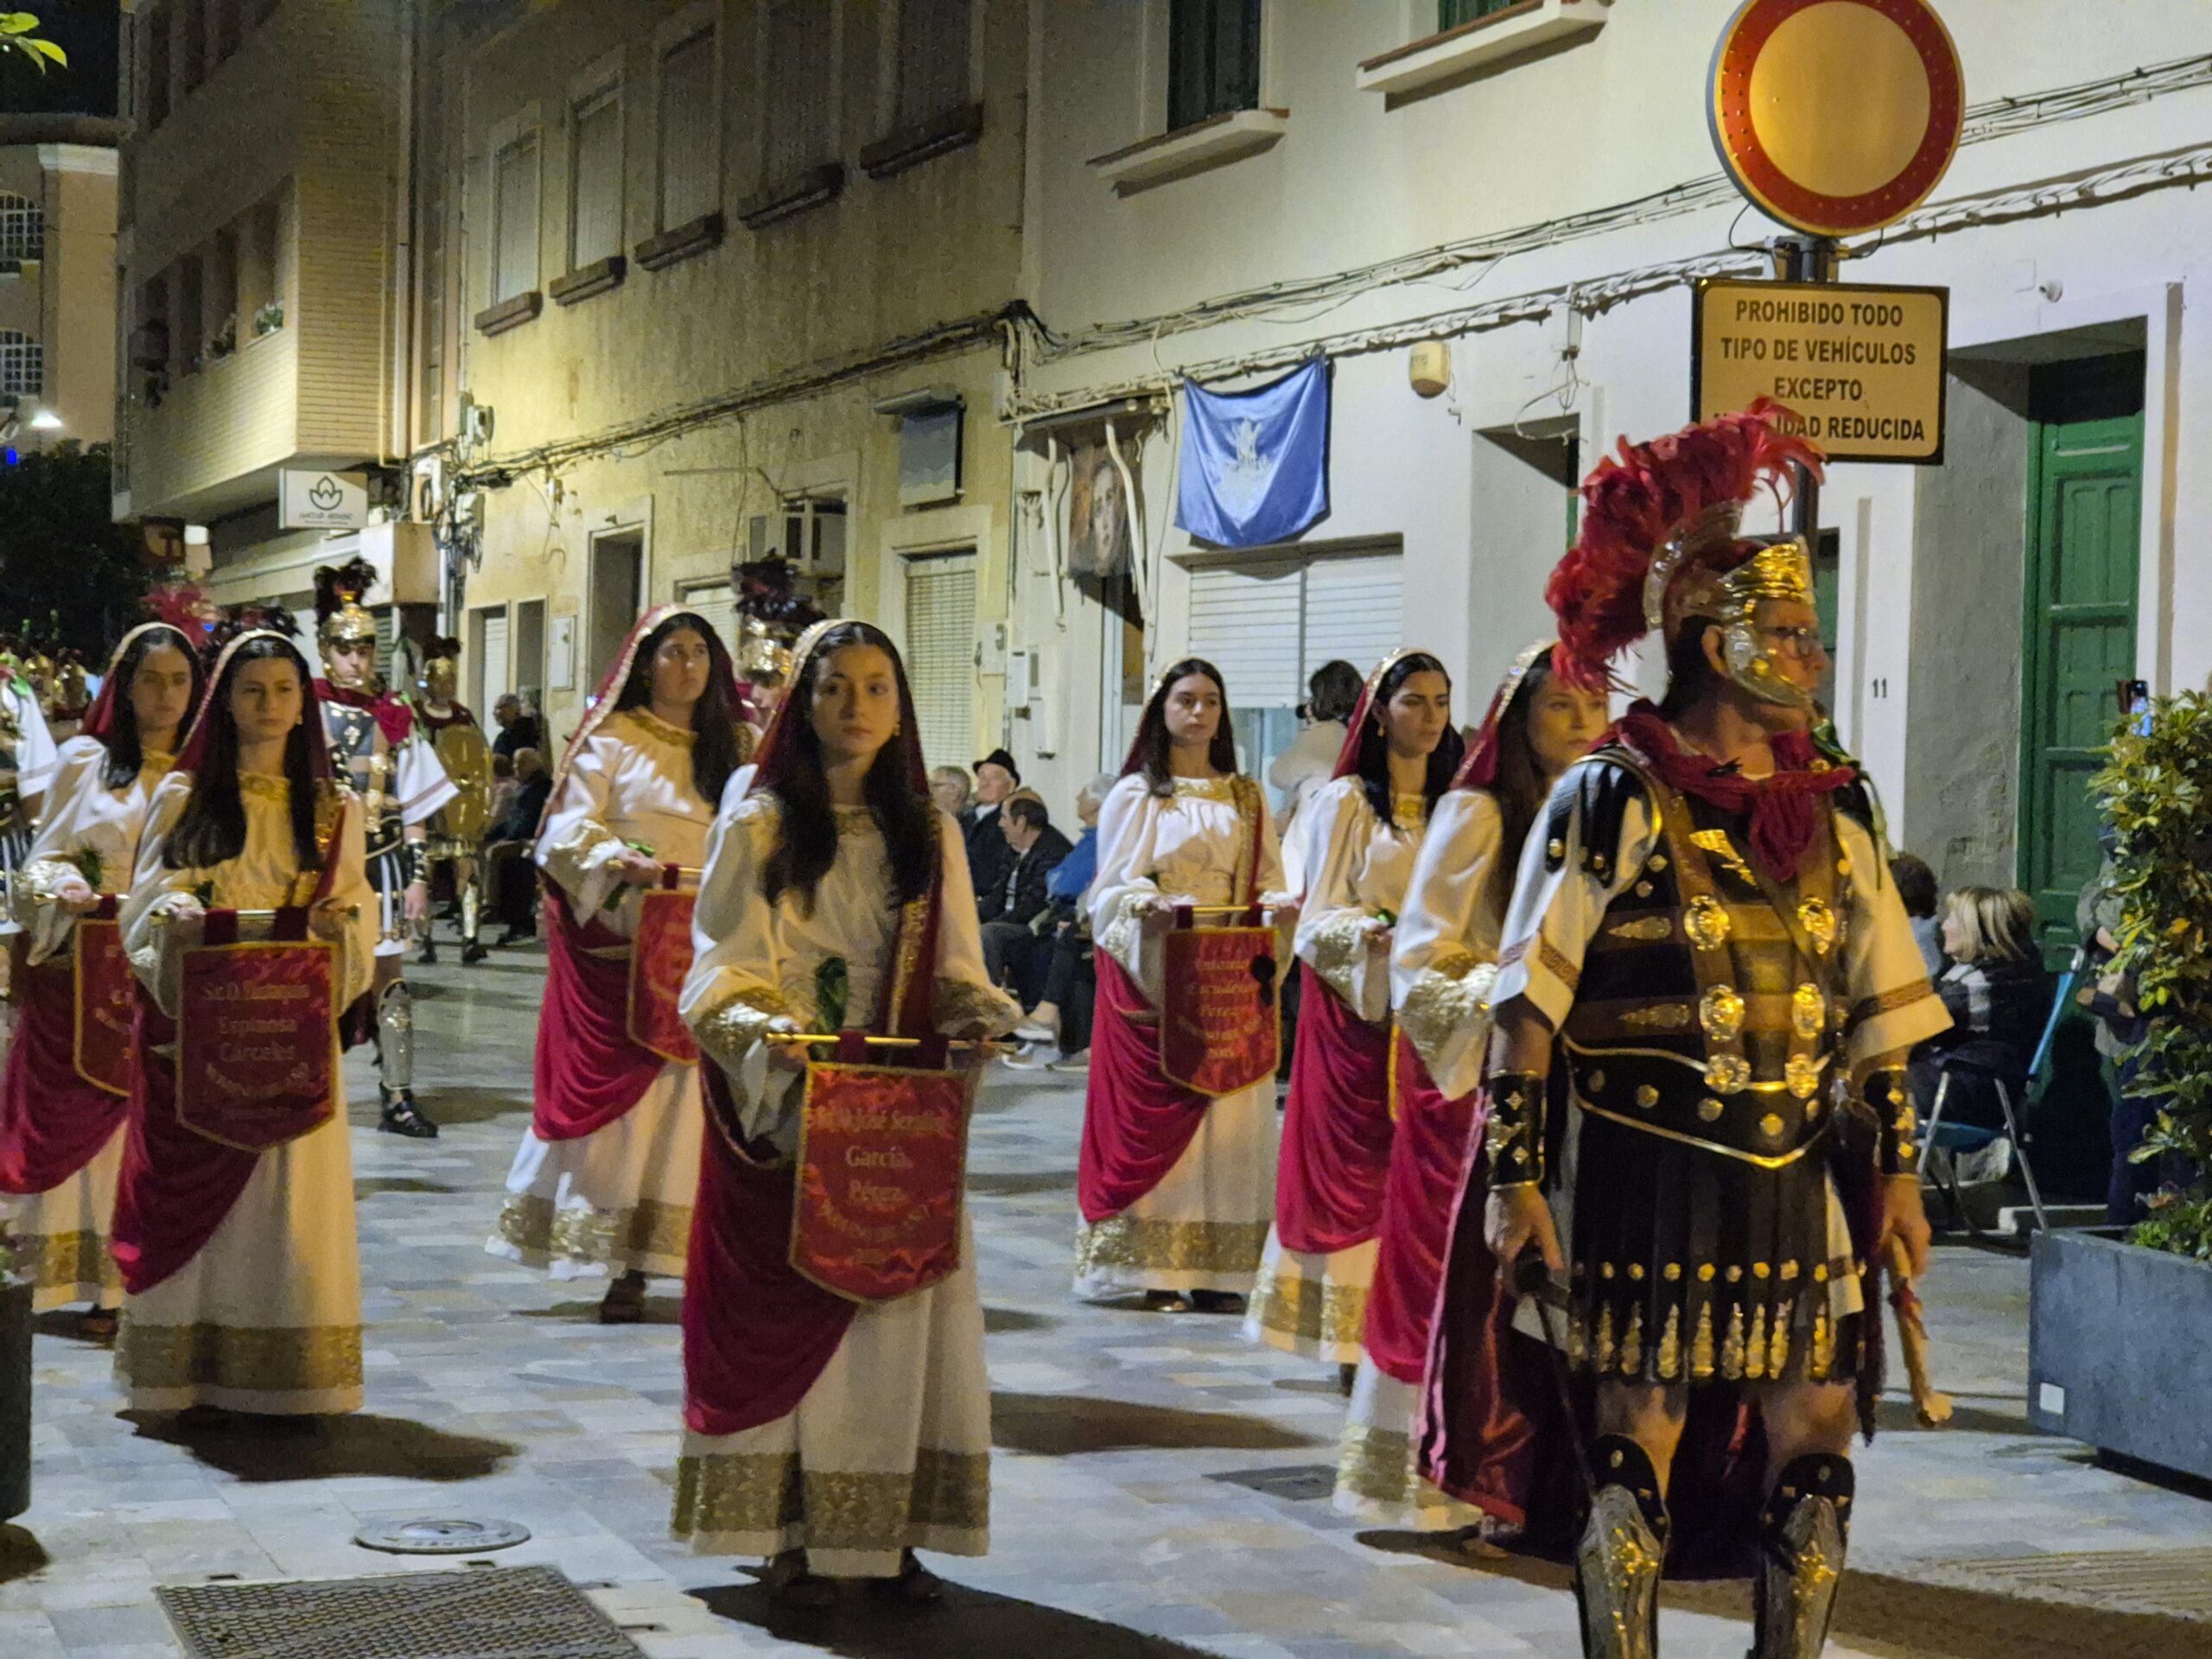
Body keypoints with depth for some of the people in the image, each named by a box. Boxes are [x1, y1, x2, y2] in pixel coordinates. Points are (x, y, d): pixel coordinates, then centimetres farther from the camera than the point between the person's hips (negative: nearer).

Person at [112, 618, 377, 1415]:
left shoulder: (334, 809, 11)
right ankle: (187, 1367, 4)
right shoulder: (182, 798, 8)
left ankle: (289, 1374, 2)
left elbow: (358, 918, 9)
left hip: (294, 1025, 1)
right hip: (197, 1022, -1)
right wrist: (174, 919, -19)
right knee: (192, 1187, -2)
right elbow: (145, 908, 2)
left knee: (293, 1187, -2)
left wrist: (339, 925, -13)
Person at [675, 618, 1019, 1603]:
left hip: (903, 1115, 3)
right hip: (786, 1110, -3)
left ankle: (886, 1530, 7)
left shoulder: (929, 835, 11)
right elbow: (722, 973, -4)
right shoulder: (759, 827, 2)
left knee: (898, 1310, 0)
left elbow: (953, 973, 11)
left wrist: (980, 1014, -11)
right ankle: (789, 1532, 4)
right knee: (788, 1314, -2)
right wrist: (766, 1031, -24)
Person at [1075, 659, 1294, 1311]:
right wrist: (1145, 907, -23)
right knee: (1156, 1113, -7)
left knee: (1227, 1116, -2)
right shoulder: (1134, 794, 4)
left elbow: (1268, 881, 12)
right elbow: (1111, 889, -2)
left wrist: (1278, 906, -10)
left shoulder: (1246, 799, 15)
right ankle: (1157, 1267, -4)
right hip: (1153, 969, -3)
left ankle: (1217, 1268, -1)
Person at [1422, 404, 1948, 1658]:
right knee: (1639, 1445, 0)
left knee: (1815, 1439, 5)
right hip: (1645, 1177, -5)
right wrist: (1515, 1175, -11)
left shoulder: (1836, 812, 8)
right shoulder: (1614, 799, -7)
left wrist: (1897, 1169, 10)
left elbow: (1879, 1012, 13)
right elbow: (1530, 1004, -8)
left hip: (1795, 1180, 5)